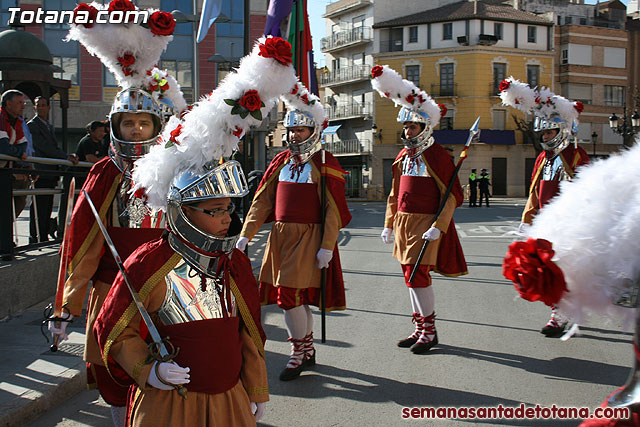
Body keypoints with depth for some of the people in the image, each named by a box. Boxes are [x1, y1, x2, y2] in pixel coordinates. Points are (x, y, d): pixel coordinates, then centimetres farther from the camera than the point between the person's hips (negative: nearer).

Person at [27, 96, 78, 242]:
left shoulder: (49, 126, 22)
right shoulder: (32, 125, -5)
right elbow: (44, 147, -14)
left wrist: (68, 157, 1)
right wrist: (66, 157, -16)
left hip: (50, 174, 8)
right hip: (40, 174, -8)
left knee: (47, 207, 9)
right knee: (39, 208, -8)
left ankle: (44, 237, 13)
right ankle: (35, 238, -4)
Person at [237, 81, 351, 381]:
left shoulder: (325, 164, -5)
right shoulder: (281, 162, 11)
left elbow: (333, 210, -9)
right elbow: (262, 201, 9)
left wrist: (327, 246, -14)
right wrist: (245, 235, 3)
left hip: (308, 237, -6)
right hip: (280, 236, 6)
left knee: (290, 294, -10)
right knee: (298, 296, 12)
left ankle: (298, 353, 6)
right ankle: (308, 350, 27)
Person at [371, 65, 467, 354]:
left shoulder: (437, 155, -10)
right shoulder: (403, 156, 11)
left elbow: (452, 196, -13)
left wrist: (438, 227, -20)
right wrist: (389, 224, 14)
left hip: (426, 224, -8)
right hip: (404, 221, 8)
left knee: (417, 275, -10)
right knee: (412, 276, 12)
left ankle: (429, 331, 4)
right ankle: (420, 329, 22)